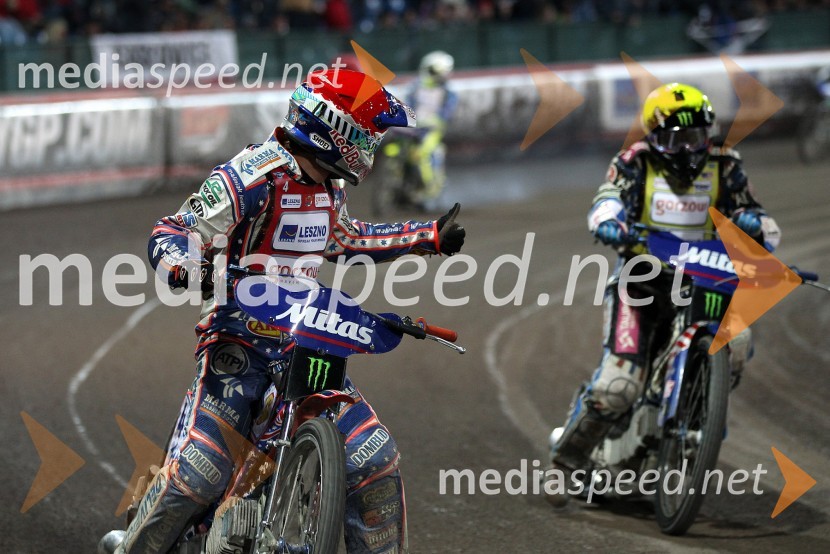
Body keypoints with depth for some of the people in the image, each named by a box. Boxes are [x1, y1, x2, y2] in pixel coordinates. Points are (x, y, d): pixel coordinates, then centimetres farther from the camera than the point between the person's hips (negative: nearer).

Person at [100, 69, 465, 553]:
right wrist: (191, 269, -38)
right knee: (197, 473, -17)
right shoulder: (253, 178, -16)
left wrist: (427, 238, 31)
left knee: (376, 461, -4)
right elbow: (169, 235, -15)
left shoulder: (329, 185, 10)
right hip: (239, 343, -7)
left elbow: (340, 239, 32)